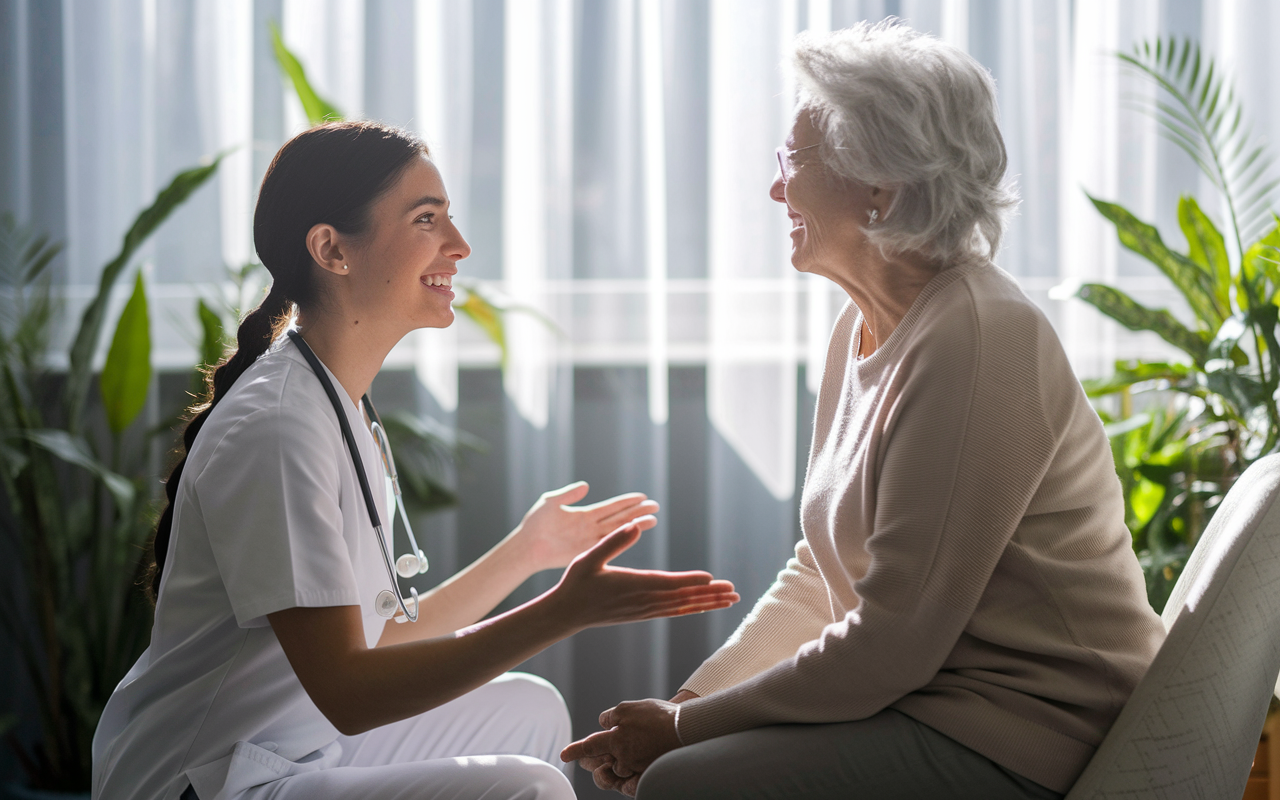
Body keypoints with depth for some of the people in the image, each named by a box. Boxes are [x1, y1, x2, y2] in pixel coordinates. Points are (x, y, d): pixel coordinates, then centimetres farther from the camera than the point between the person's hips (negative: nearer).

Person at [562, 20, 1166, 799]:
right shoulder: (865, 328, 10)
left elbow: (893, 640, -21)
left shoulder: (976, 342, -20)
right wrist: (688, 701, 3)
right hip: (925, 698, 9)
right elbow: (819, 574, 16)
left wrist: (686, 728, -13)